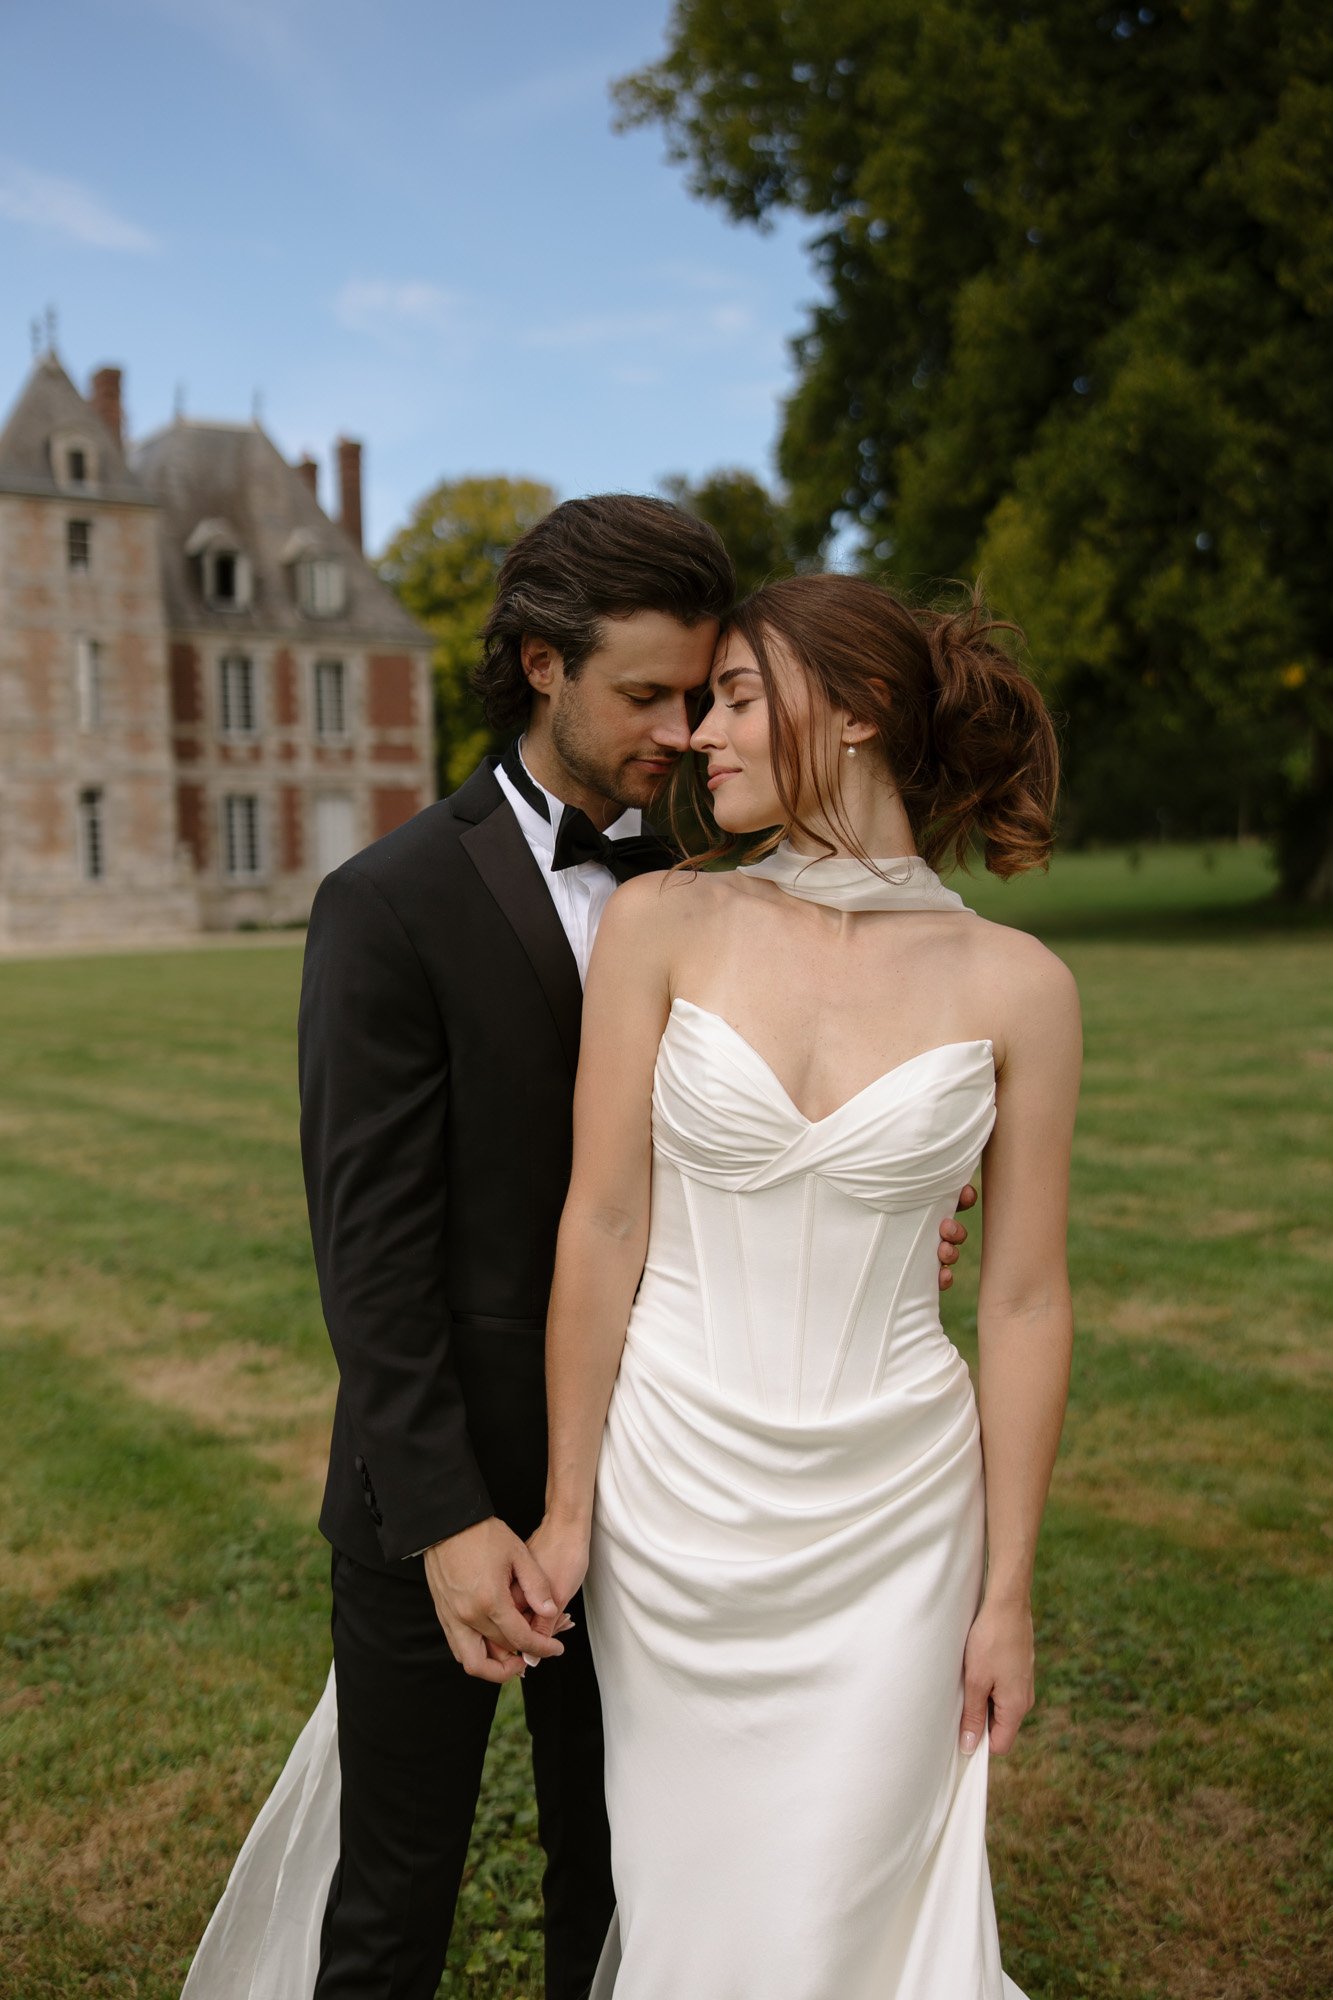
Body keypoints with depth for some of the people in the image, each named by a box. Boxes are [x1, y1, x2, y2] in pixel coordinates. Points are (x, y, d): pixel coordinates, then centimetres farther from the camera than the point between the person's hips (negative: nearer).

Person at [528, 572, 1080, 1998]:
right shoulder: (663, 924, -6)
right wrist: (565, 1508, 0)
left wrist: (1007, 1594, 2)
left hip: (890, 1518, 0)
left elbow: (1022, 1301, -2)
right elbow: (602, 1226, -4)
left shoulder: (1015, 986, -6)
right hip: (672, 1496, 1)